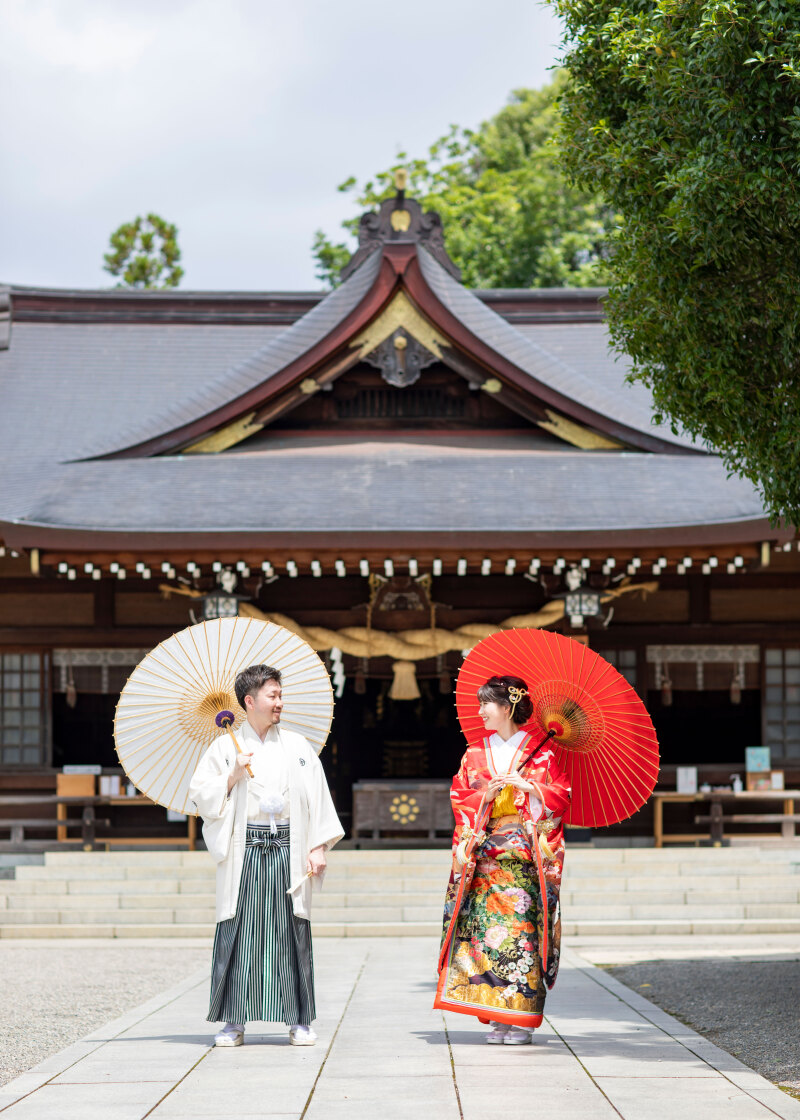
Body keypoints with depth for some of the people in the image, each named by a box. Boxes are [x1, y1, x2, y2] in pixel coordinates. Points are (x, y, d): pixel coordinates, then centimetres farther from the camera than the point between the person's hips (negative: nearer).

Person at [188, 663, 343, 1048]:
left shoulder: (297, 747, 11)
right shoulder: (225, 747, 7)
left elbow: (317, 799, 9)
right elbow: (201, 796, 3)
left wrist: (318, 847, 1)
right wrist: (233, 775, -9)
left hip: (287, 850, 1)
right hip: (243, 852, -1)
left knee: (292, 932, -1)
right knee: (238, 933, -4)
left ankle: (299, 1021, 6)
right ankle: (234, 1021, 3)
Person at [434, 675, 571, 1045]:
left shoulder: (540, 752, 5)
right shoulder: (474, 756, 14)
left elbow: (560, 795, 0)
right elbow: (459, 800, 9)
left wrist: (526, 786, -13)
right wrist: (487, 793, -9)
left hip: (525, 855, -3)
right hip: (486, 855, 3)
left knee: (521, 928, -9)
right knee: (489, 928, -5)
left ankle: (522, 1018, -6)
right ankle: (497, 1017, -1)